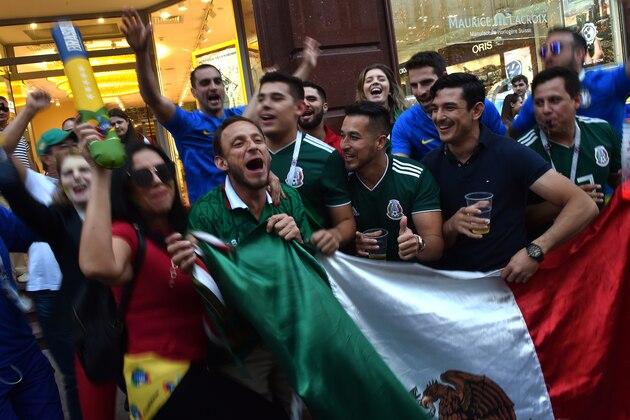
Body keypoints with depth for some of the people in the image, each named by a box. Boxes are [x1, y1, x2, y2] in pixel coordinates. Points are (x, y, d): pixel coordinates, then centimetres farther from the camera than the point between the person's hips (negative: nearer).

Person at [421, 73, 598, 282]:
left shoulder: (510, 154, -7)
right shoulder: (429, 165, 3)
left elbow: (584, 206, -11)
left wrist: (535, 251, -22)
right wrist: (451, 226, -14)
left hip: (505, 278, -2)